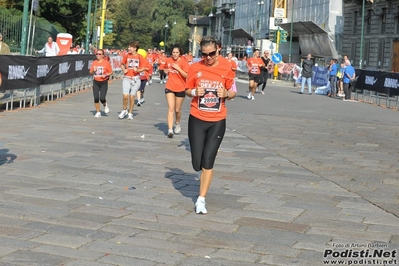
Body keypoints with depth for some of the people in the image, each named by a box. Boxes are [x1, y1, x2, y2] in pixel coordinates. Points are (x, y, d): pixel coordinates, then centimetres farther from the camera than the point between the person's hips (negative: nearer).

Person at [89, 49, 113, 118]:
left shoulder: (106, 63, -5)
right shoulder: (94, 63, 7)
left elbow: (111, 72, -1)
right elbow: (91, 73, 13)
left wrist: (105, 75, -17)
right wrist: (93, 71, -8)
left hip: (104, 82, -3)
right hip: (96, 82, 3)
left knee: (102, 98, -13)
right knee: (96, 98, -2)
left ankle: (105, 105, 23)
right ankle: (98, 112, 12)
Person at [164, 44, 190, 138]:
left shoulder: (183, 62, -11)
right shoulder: (168, 60, 2)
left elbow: (187, 75, -17)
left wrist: (178, 68, -25)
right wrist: (166, 71, 2)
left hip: (180, 88, -2)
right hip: (169, 88, 2)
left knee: (177, 110, 11)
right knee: (171, 108, -10)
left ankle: (177, 124, 40)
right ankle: (170, 130, -14)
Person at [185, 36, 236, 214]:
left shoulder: (226, 70, -2)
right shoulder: (195, 68, -2)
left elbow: (232, 93, 7)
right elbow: (187, 90, 7)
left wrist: (226, 94, -15)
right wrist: (194, 92, -15)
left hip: (217, 121, -1)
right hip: (197, 119, 1)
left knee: (208, 161, -5)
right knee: (196, 162, 2)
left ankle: (201, 199, 4)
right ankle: (204, 177, 38)